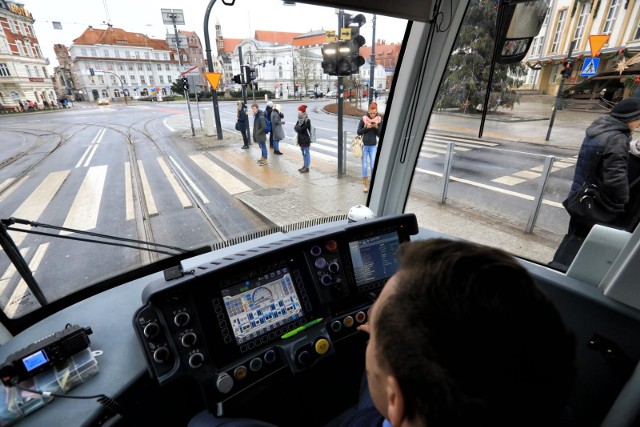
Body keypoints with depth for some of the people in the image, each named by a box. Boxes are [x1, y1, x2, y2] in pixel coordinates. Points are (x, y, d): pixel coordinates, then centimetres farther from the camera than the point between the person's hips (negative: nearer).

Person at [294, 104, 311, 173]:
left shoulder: (307, 121, -17)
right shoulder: (299, 120, 9)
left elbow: (301, 129, -21)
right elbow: (295, 128, 3)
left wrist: (297, 128, -4)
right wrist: (298, 128, -16)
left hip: (306, 139, -8)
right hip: (301, 139, 8)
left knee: (306, 153, -1)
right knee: (303, 153, 15)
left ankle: (307, 167, 4)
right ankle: (304, 166, 24)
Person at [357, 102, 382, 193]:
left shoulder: (379, 120, -2)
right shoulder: (363, 119, -5)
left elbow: (380, 134, -1)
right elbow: (359, 132, -2)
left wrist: (376, 127, -18)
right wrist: (367, 127, -17)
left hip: (373, 146, 0)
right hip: (364, 145, 0)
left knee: (373, 166, -4)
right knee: (365, 166, 5)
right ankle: (365, 184, 18)